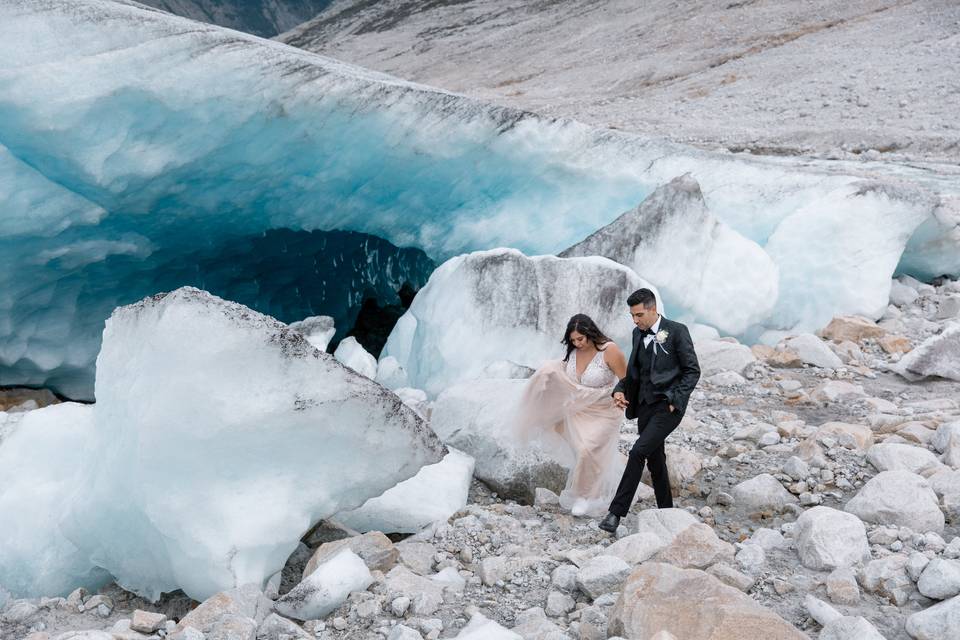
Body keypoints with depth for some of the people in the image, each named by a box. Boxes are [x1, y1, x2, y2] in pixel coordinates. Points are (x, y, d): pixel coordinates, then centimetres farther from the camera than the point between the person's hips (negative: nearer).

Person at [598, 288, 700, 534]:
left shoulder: (676, 331, -9)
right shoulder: (638, 333, 11)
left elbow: (692, 371, -6)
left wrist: (675, 400, -13)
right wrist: (620, 389, 3)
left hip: (668, 406, -7)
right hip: (646, 405, 7)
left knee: (638, 452, -17)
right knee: (655, 459, 12)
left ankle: (617, 511, -12)